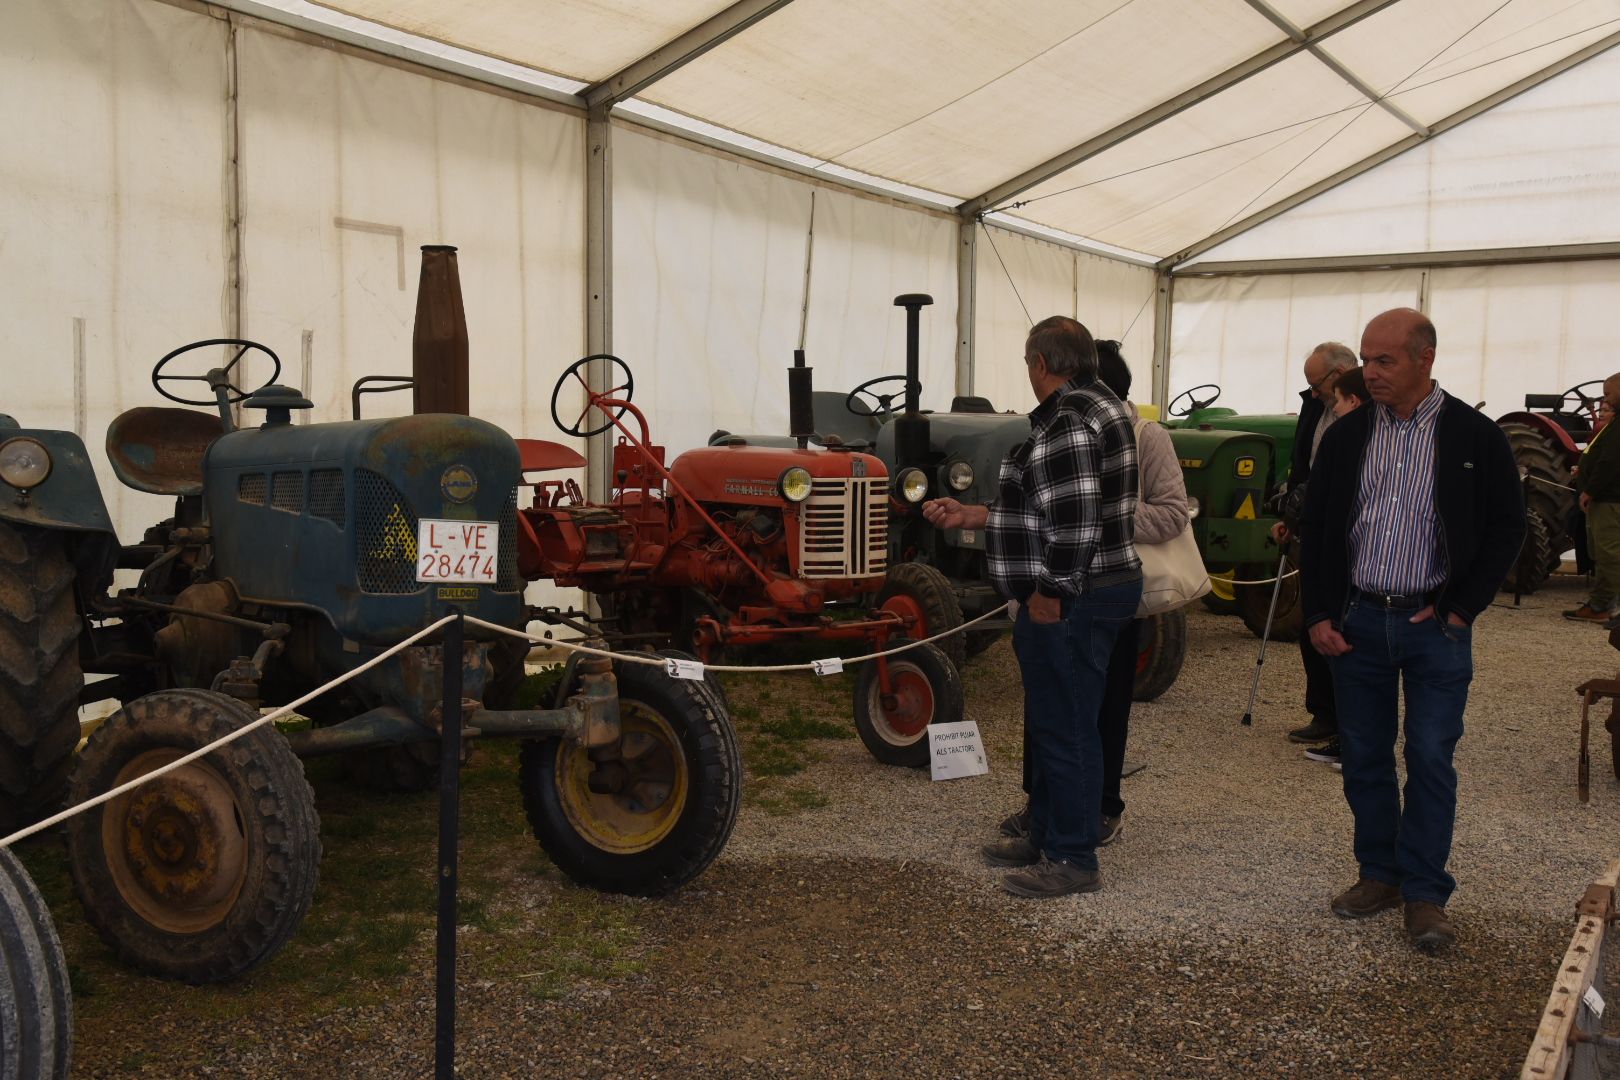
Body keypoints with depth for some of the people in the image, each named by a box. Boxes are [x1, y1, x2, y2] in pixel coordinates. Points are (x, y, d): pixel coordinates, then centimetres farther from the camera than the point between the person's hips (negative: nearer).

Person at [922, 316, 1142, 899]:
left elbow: (1075, 519, -27)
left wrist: (1050, 590, -19)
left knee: (1065, 726, -1)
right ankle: (1046, 835, 32)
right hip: (1086, 594, 11)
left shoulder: (1068, 420, -19)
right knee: (1051, 721, 20)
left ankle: (1072, 860, 9)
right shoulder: (1091, 408, 15)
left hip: (1069, 601, -11)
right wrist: (967, 516, 20)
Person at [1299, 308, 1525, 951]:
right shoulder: (1346, 437, 4)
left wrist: (1461, 610, -6)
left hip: (1435, 626, -3)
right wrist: (1318, 615, 0)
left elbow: (1506, 529, 0)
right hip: (1355, 621, 3)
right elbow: (1316, 529, 8)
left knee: (1431, 760, 0)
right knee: (1363, 757, 10)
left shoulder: (1475, 436, -4)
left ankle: (1425, 893, 10)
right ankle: (1379, 874, 24)